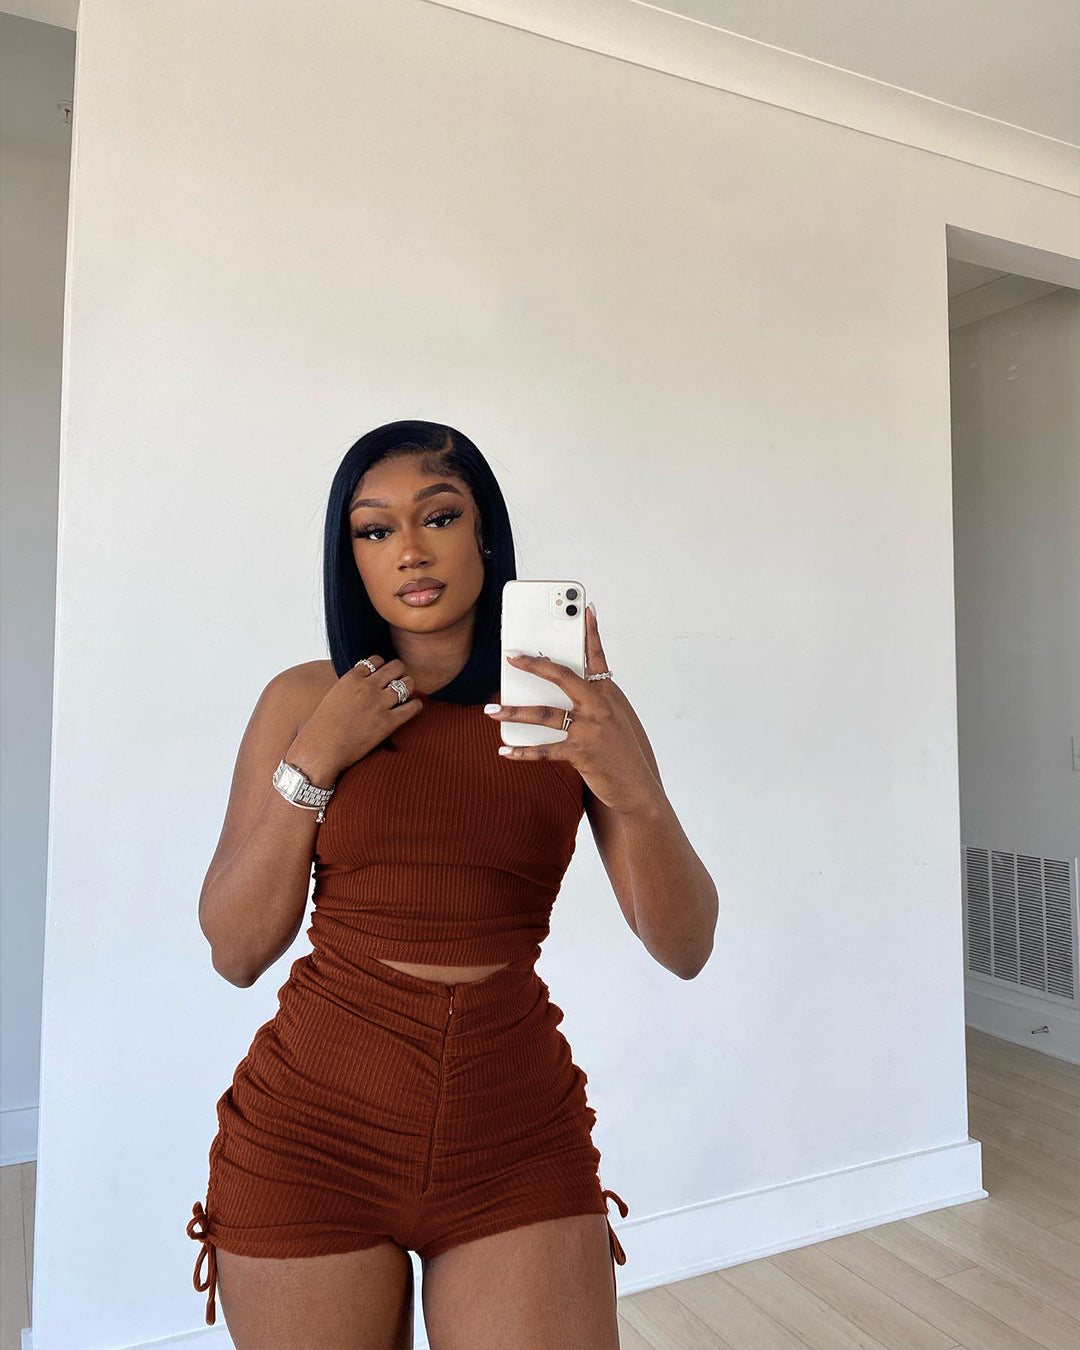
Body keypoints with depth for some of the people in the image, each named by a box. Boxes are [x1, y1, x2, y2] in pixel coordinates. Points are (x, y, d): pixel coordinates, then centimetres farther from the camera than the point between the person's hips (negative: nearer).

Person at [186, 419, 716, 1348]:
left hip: (519, 1139, 0)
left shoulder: (573, 707, -3)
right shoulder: (304, 701, -1)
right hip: (315, 1128, 1)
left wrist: (630, 789, -26)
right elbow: (236, 950, -3)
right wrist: (315, 760, -13)